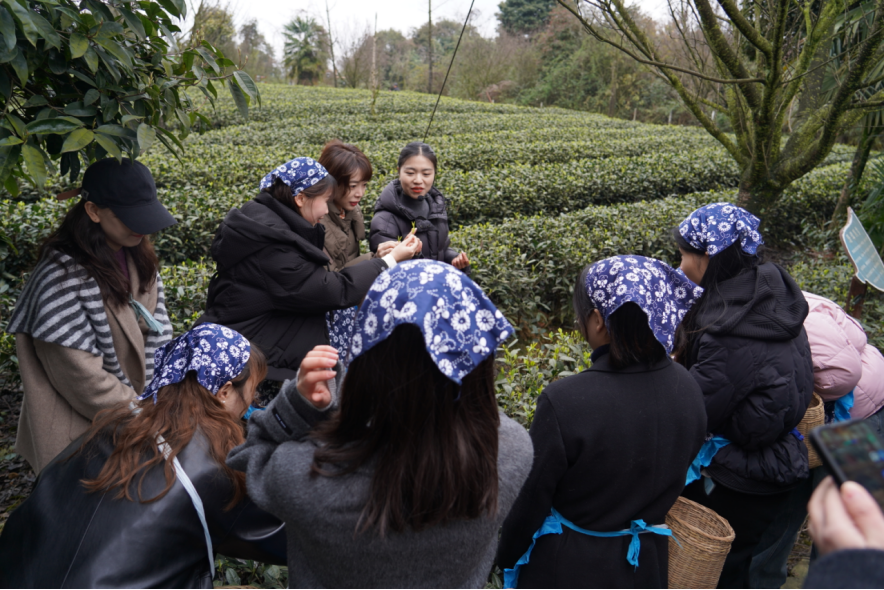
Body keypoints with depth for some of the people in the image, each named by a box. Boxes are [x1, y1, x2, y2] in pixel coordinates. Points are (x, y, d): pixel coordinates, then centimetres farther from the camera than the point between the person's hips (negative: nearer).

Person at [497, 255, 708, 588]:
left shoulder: (563, 402, -31)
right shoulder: (688, 390, -13)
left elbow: (529, 500, -19)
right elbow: (678, 476, 3)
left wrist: (505, 558, -1)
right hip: (647, 562, 5)